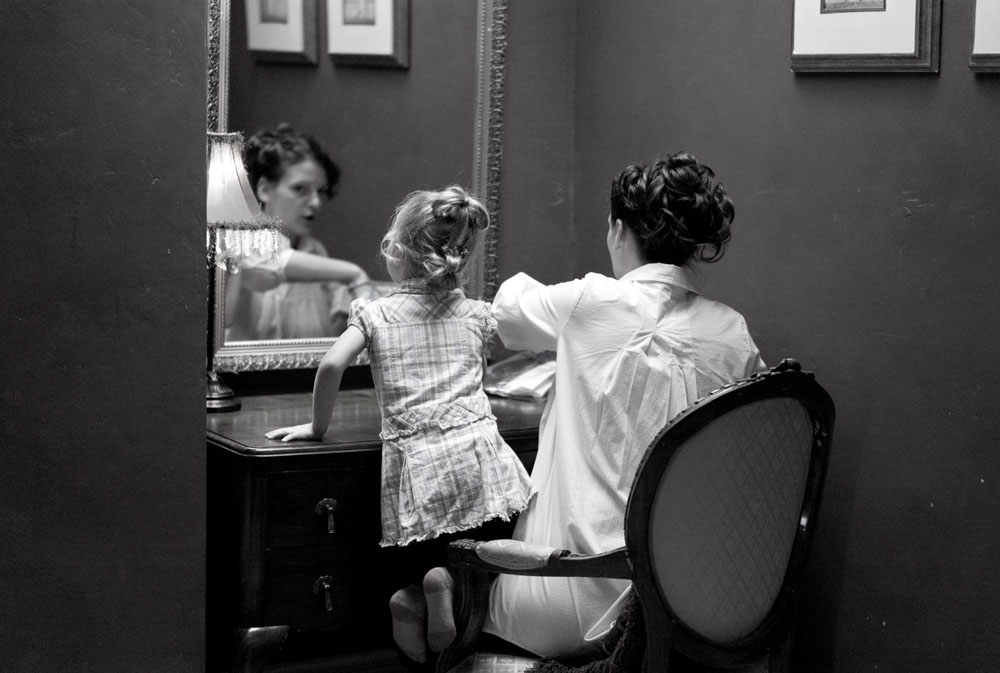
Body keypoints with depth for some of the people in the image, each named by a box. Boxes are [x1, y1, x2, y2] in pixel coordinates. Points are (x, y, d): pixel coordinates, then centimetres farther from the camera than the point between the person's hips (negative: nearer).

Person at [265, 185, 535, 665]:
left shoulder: (374, 314, 4)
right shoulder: (475, 315, 12)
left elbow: (331, 365, -8)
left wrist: (318, 426, 6)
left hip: (414, 461, -1)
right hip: (477, 451, 1)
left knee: (420, 566, 13)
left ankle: (416, 594, -9)